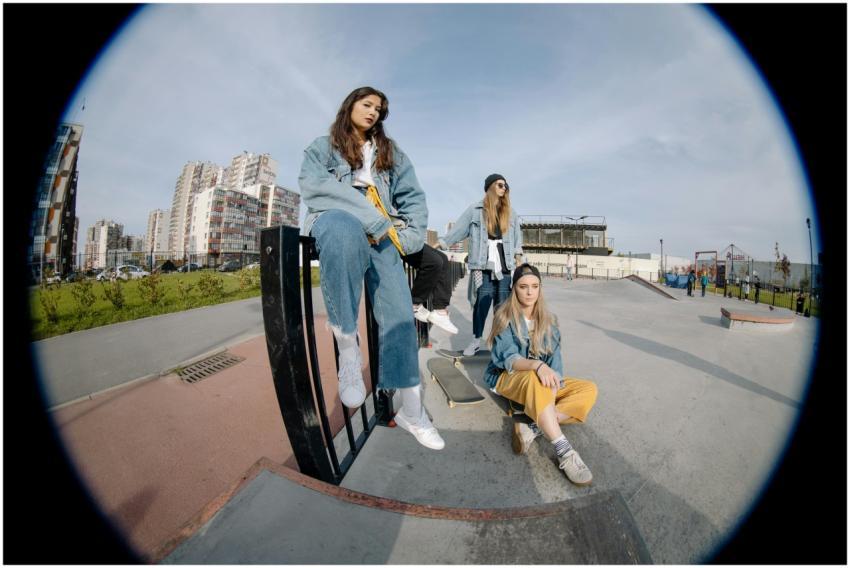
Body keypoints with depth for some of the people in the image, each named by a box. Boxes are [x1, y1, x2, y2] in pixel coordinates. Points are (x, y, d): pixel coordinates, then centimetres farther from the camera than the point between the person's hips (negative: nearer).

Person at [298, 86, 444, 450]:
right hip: (335, 222, -2)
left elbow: (412, 197, 17)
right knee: (344, 228, -41)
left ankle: (411, 410, -5)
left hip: (381, 235, 3)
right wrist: (369, 216, -15)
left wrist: (414, 233, -3)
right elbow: (312, 187, -3)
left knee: (398, 312, -15)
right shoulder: (323, 147, 18)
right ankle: (347, 344, -29)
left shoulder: (391, 153, 29)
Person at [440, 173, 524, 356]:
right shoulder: (475, 209, 6)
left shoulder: (510, 213, 16)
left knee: (502, 304, 3)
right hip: (483, 265, -3)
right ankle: (476, 340, 7)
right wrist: (440, 243, -2)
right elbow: (458, 229, 3)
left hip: (504, 264, 3)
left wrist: (518, 257, 8)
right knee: (482, 302, -5)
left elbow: (517, 237, 17)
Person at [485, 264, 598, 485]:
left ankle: (533, 428, -28)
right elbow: (508, 358, -22)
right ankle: (564, 451, -34)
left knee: (589, 390, -15)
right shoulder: (505, 317, -11)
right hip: (508, 378, -5)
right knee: (535, 379, -38)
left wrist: (554, 380, -23)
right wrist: (537, 365, -40)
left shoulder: (548, 320, 5)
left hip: (542, 381, 6)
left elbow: (554, 357, -3)